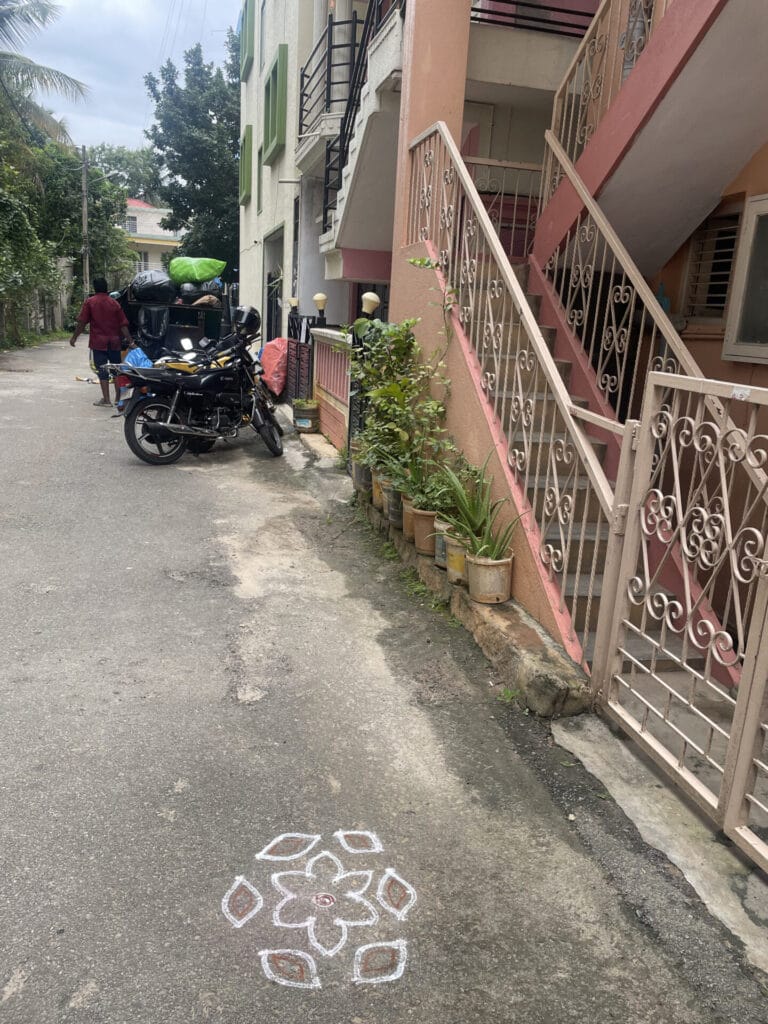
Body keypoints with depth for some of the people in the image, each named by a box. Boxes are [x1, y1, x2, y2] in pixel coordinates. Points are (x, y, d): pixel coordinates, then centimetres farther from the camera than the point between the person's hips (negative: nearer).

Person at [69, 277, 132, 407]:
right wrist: (129, 339, 4)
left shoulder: (89, 302, -2)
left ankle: (106, 399, -2)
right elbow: (123, 324, 1)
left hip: (99, 342, -2)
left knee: (102, 370, 0)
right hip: (114, 342, 2)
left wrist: (74, 337, 3)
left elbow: (81, 322, -5)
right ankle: (118, 398, 14)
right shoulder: (114, 303, 4)